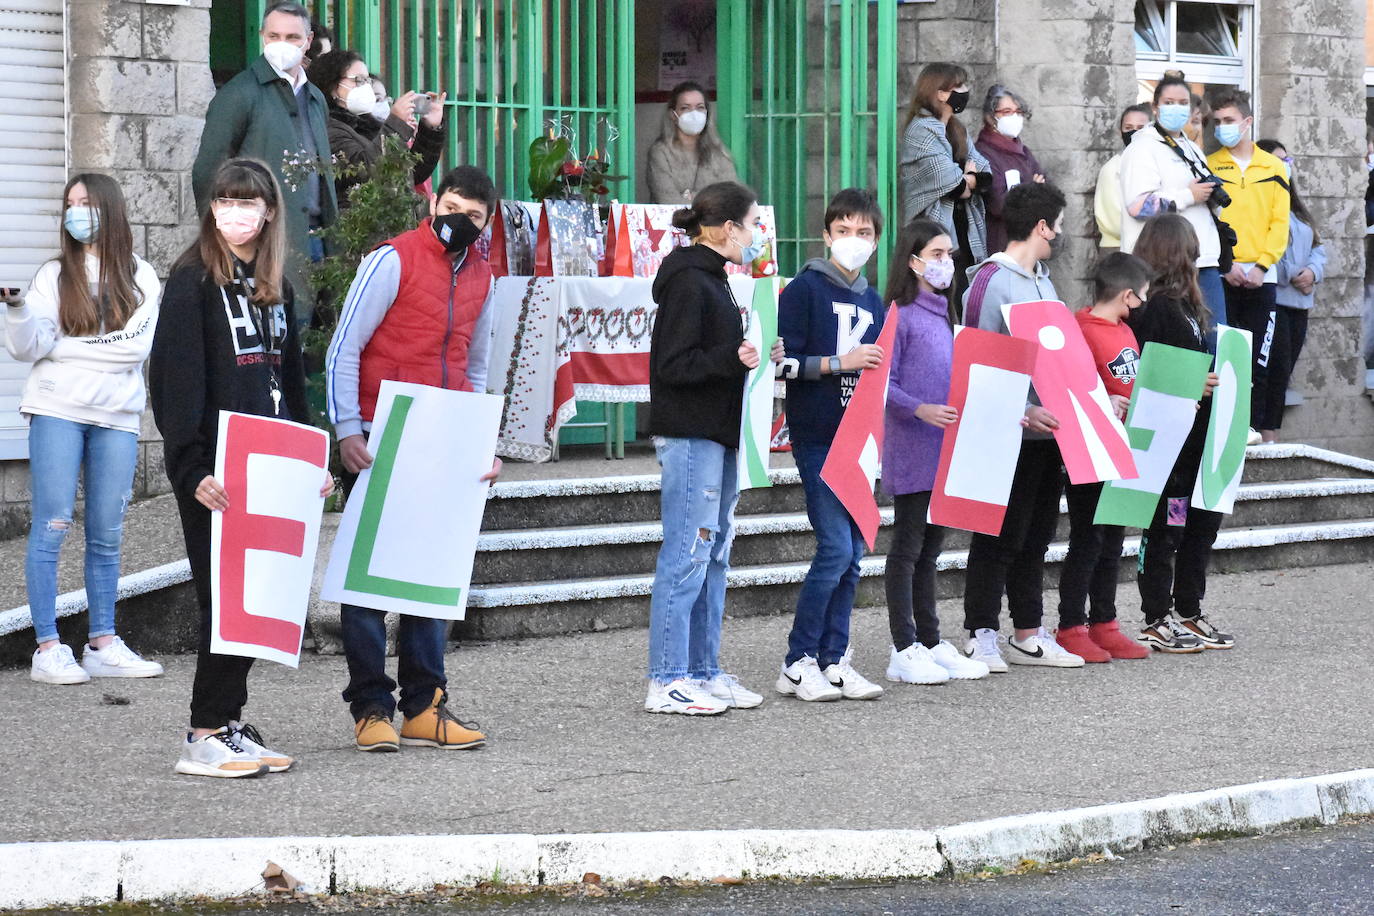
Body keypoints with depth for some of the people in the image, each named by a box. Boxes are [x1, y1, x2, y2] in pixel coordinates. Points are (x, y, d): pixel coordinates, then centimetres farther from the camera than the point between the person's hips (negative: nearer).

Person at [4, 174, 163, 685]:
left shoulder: (141, 277, 10)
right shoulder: (55, 275, 6)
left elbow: (140, 346, -1)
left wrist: (72, 346, -9)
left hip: (117, 415, 2)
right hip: (57, 411, -2)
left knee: (106, 536, 5)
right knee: (51, 528, -7)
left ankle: (102, 644, 10)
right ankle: (48, 649, -6)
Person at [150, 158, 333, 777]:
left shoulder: (275, 287, 15)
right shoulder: (193, 281, -7)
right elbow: (176, 381, -14)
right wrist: (192, 470, -22)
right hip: (215, 471, -7)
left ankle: (229, 725, 14)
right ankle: (205, 738, -2)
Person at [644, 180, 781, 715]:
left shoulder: (710, 279, 18)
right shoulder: (689, 282, -13)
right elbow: (674, 365, -19)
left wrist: (754, 357, 11)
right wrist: (732, 359, -28)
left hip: (716, 437, 10)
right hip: (689, 436, -10)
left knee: (714, 556, 12)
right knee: (686, 557, -9)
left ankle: (704, 672, 17)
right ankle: (667, 683, -7)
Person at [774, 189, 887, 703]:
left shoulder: (873, 302, 17)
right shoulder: (805, 289, -4)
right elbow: (784, 363, -11)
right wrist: (839, 363, -19)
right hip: (817, 436, -7)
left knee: (851, 554, 5)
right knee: (835, 548, -13)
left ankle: (834, 661, 11)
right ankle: (797, 665, -5)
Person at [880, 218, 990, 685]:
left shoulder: (945, 316, 16)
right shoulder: (901, 315, -9)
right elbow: (883, 385, -15)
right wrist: (921, 410, -28)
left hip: (946, 449, 8)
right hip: (911, 451, -8)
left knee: (930, 548, 13)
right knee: (907, 548, -3)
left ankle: (931, 643, 18)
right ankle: (904, 651, 0)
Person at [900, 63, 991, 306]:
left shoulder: (957, 131, 18)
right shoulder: (921, 131, -9)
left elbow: (986, 177, 10)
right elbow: (954, 185, -16)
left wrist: (966, 180, -9)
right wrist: (970, 177, 4)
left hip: (964, 238, 9)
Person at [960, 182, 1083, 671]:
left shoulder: (1043, 280, 16)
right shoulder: (991, 282, -12)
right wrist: (1023, 412, -25)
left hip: (1047, 431, 9)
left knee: (1036, 537, 13)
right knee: (1000, 538, -5)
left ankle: (1028, 635, 19)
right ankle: (981, 635, 1)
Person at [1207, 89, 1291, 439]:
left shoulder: (1273, 168, 9)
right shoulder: (1208, 166, 6)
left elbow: (1280, 223, 4)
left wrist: (1262, 265, -8)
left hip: (1261, 276, 1)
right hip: (1221, 276, -1)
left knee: (1259, 360, 3)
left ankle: (1262, 430, 6)